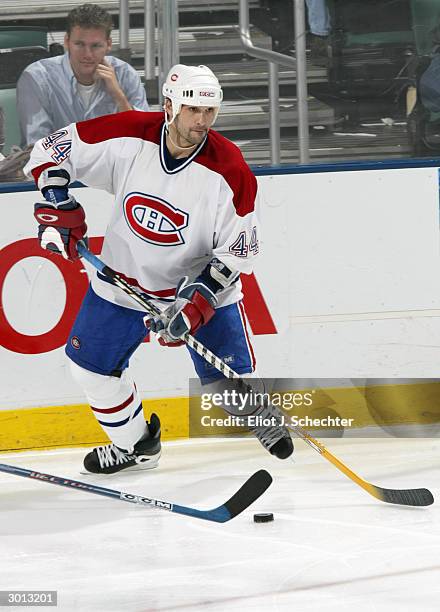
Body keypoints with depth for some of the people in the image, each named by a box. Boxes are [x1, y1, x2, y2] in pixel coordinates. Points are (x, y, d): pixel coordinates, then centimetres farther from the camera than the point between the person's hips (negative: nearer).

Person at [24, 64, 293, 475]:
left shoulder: (229, 171, -23)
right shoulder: (127, 138, -20)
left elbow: (237, 252, -18)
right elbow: (52, 150, -7)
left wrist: (196, 302, -27)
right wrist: (56, 206, -17)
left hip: (203, 285, -2)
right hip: (124, 280, 3)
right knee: (90, 363, 7)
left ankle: (262, 419, 31)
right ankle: (134, 442, 29)